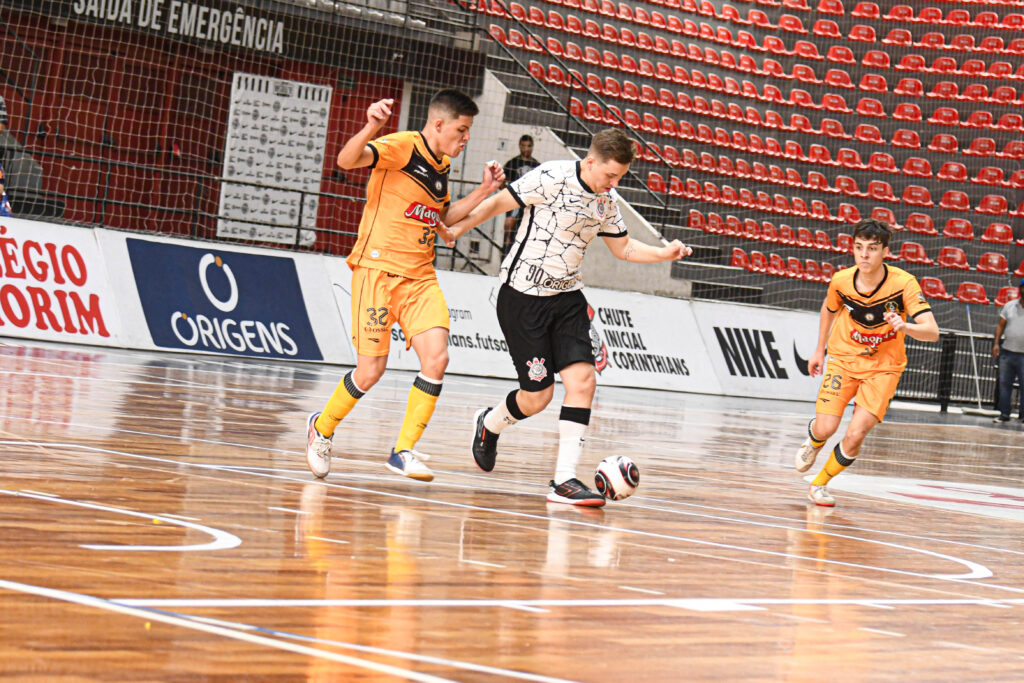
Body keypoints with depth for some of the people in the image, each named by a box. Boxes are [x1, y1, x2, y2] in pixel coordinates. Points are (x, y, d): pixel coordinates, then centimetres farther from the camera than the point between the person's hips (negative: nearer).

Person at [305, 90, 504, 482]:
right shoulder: (401, 147, -10)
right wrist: (371, 128, -44)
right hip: (378, 269, -7)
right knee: (371, 371, -6)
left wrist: (483, 192, 19)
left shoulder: (441, 167, 15)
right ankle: (322, 428, 22)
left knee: (436, 358, -13)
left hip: (420, 277, 7)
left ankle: (404, 451, -3)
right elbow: (346, 160, -26)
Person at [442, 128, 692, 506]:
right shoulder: (551, 178, -16)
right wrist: (456, 229, -7)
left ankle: (564, 480, -9)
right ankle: (489, 424, 30)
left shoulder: (608, 201, 5)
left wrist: (664, 253, 4)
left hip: (567, 297, 6)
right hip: (523, 295, -6)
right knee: (537, 396, -4)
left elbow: (623, 247, 19)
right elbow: (497, 203, -8)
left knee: (582, 379, -12)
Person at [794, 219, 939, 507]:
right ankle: (812, 441, 29)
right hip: (843, 358, 2)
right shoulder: (841, 281, -15)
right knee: (825, 429, -12)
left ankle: (819, 484, 12)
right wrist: (820, 349, 17)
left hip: (884, 367, -2)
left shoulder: (904, 283, -23)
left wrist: (904, 327, -49)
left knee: (855, 435, -16)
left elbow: (932, 331, -29)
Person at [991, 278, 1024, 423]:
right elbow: (1000, 325, 11)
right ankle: (1004, 413, 10)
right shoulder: (1009, 306, 9)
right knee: (1004, 383, 4)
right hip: (1007, 352, 3)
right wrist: (996, 343, 1)